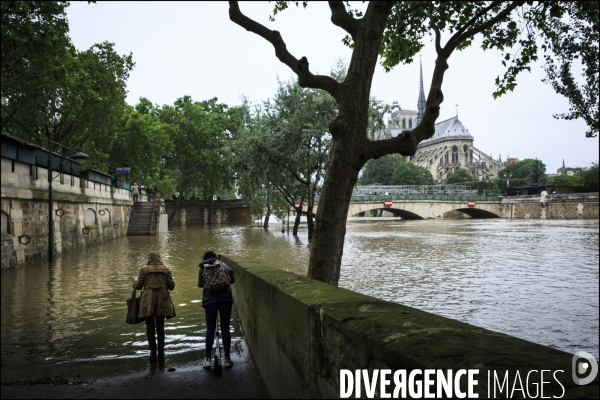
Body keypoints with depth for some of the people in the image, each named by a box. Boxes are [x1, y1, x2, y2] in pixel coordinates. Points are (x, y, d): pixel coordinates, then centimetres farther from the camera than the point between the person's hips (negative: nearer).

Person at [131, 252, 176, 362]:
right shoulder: (166, 269, 4)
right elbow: (171, 286, 5)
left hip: (148, 301, -2)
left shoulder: (144, 269, 0)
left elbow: (139, 286, 5)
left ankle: (153, 353, 1)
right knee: (160, 327, 13)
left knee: (150, 328, 5)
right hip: (162, 301, 2)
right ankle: (161, 352, 19)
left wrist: (134, 280, 25)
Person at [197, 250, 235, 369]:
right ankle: (227, 359, 9)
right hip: (225, 299, 0)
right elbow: (232, 279, 3)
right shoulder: (222, 265, 11)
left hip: (210, 300, 0)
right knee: (225, 328, 5)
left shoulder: (203, 268, 10)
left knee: (210, 329, 7)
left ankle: (207, 359, 9)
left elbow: (200, 284, 2)